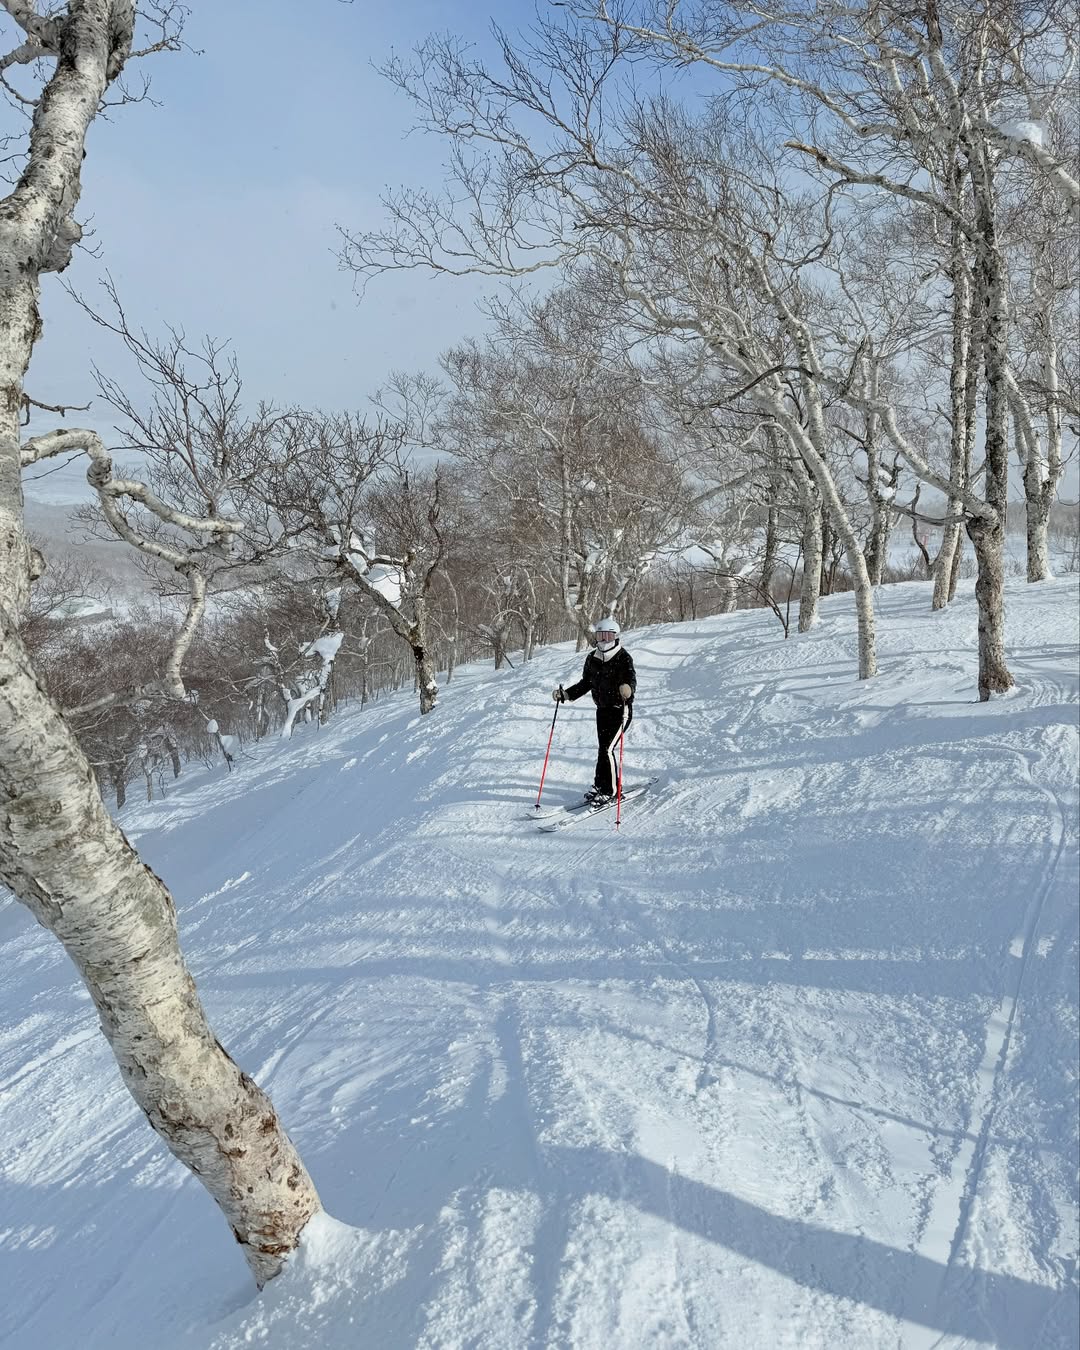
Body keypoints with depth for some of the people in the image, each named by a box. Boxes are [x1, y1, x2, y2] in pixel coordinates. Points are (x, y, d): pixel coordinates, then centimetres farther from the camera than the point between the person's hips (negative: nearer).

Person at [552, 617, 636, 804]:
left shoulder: (623, 657, -13)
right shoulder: (592, 659, 5)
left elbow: (631, 679, -28)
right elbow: (586, 683, 15)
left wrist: (628, 689, -51)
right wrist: (566, 694, 6)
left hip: (620, 710, -6)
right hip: (602, 709, 6)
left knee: (607, 749, -12)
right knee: (603, 749, 11)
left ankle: (609, 790, 0)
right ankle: (601, 786, 25)